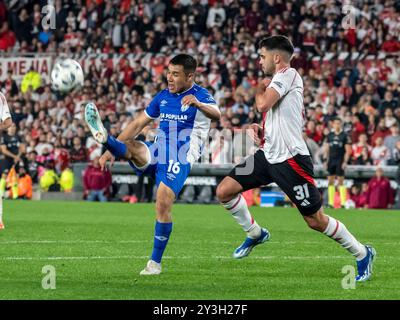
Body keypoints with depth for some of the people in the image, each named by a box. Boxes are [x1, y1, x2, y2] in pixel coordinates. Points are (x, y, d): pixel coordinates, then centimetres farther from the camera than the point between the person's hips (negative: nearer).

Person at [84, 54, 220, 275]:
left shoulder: (200, 95, -2)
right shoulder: (163, 96, 15)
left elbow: (216, 115, -24)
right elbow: (138, 124, 20)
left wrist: (197, 104, -47)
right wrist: (112, 150, 10)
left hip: (180, 160, -6)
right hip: (157, 152, 6)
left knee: (163, 203, -18)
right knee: (130, 147, -25)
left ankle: (155, 262, -11)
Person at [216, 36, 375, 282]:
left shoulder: (288, 74, -12)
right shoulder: (280, 81, 17)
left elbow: (263, 104, -23)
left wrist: (260, 89, -3)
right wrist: (261, 129, 11)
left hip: (290, 158, -9)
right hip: (269, 155, 9)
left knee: (316, 221, -4)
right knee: (224, 191, 0)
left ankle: (362, 254, 12)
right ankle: (255, 234, 19)